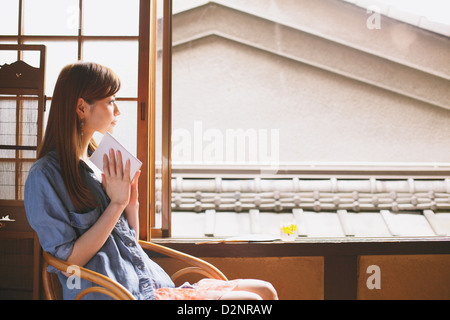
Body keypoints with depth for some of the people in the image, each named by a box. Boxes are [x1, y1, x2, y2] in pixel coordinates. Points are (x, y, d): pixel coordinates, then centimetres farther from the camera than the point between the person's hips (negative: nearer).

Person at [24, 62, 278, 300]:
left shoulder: (97, 162, 16)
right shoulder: (46, 175, -8)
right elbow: (69, 261, -14)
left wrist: (131, 201, 1)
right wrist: (116, 203, -12)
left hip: (154, 285, 8)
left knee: (264, 292, -1)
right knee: (250, 300, -17)